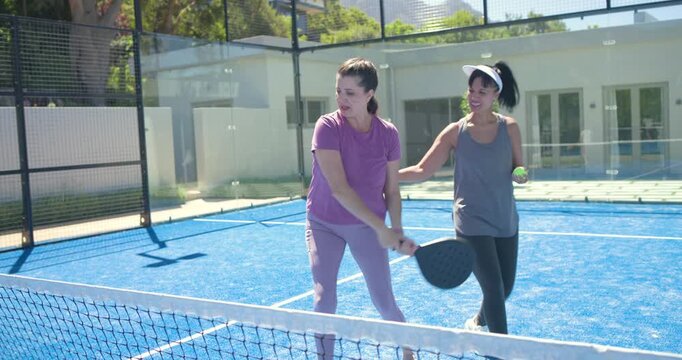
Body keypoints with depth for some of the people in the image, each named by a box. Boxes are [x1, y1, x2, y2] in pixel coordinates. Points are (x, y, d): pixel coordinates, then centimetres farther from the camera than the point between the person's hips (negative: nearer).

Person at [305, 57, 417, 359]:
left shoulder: (388, 133, -10)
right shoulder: (327, 127, -18)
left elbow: (391, 190, -2)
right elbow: (338, 188, -27)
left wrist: (396, 230, -16)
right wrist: (382, 228, -30)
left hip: (369, 226, 1)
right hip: (324, 224, -1)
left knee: (384, 302, 4)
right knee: (324, 302, -7)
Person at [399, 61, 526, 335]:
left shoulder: (509, 127, 0)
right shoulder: (455, 132, -7)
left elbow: (519, 168, 10)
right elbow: (422, 171, -6)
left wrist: (520, 175, -14)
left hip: (506, 220, 4)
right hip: (472, 223, -4)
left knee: (506, 286, 16)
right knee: (494, 289, -9)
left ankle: (478, 322, 47)